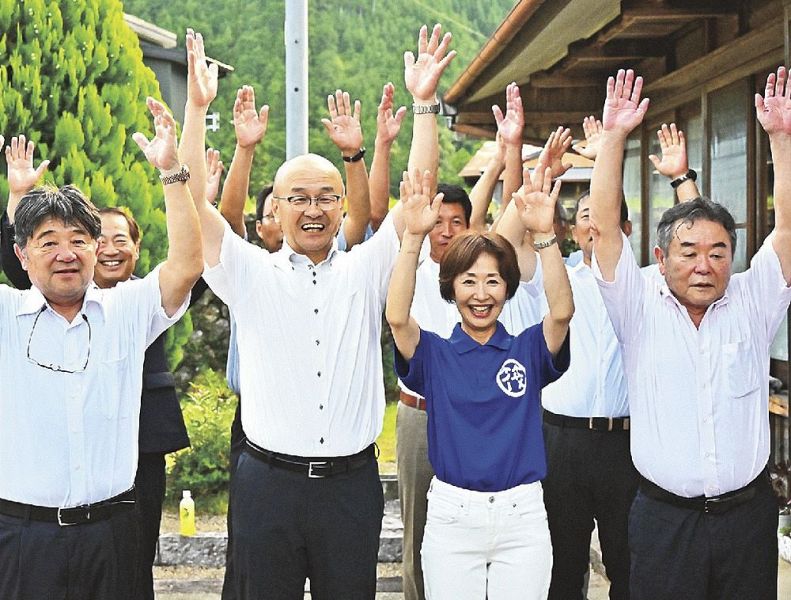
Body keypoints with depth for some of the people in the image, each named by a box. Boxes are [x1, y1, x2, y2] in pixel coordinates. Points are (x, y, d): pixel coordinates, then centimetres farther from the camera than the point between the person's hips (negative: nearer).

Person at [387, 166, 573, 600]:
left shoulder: (527, 350, 3)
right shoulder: (436, 354, 2)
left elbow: (562, 311, -15)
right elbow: (397, 316, -17)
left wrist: (544, 233, -27)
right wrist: (414, 235, -27)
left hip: (522, 516, 0)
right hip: (451, 515, 0)